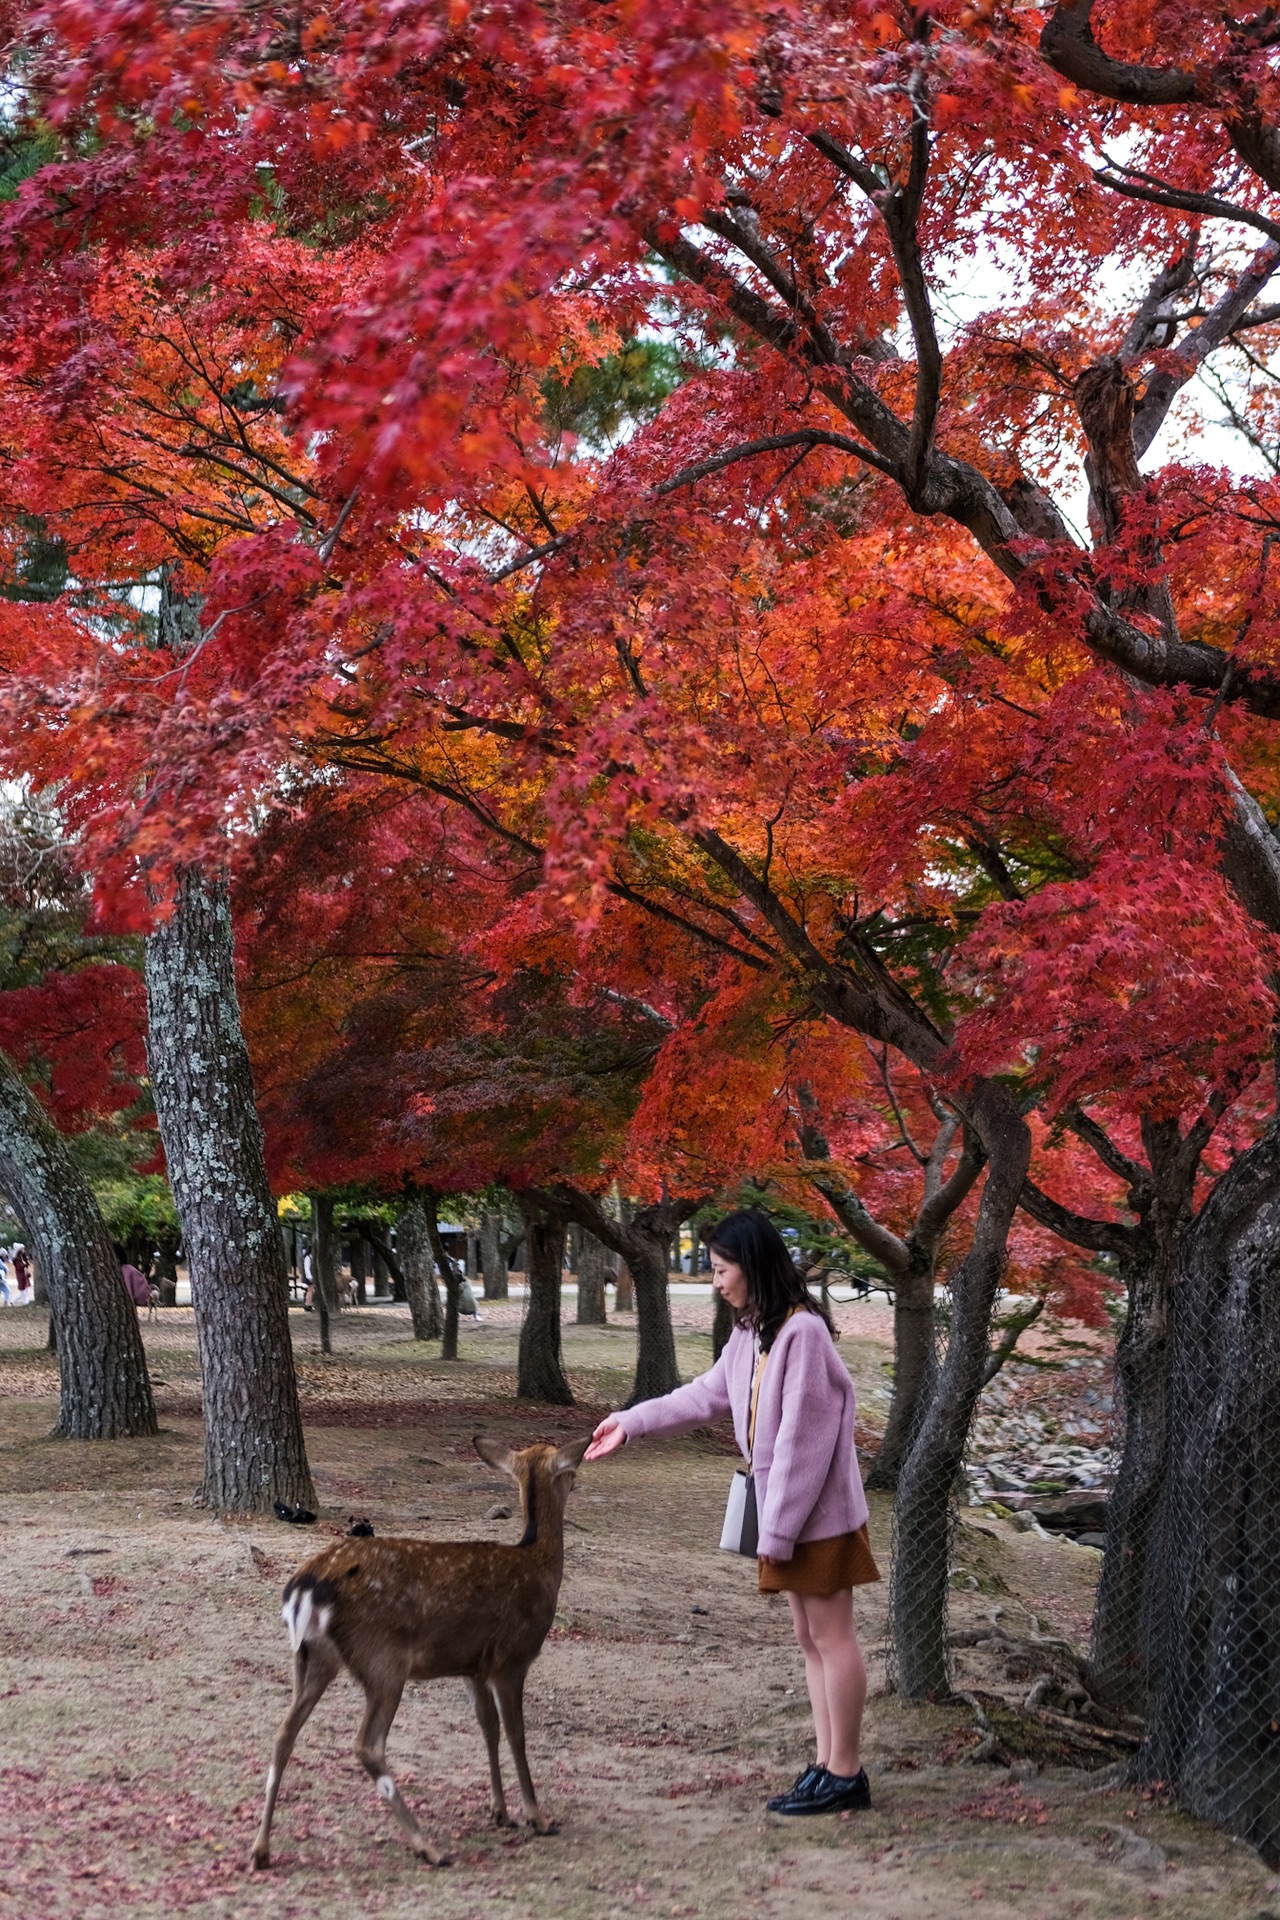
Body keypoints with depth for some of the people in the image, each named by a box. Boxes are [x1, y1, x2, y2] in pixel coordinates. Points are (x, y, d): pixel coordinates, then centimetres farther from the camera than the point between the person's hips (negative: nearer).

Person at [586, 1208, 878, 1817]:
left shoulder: (803, 1332, -21)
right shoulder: (750, 1334, 8)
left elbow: (801, 1436, -22)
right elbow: (706, 1395, 22)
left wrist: (777, 1529, -19)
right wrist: (632, 1422, 23)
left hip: (819, 1513, -9)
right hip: (784, 1510, 9)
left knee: (831, 1635, -2)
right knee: (809, 1636, 12)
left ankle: (845, 1775, 6)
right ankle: (827, 1762, 19)